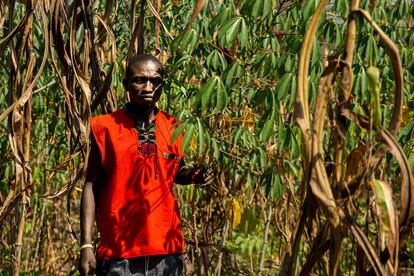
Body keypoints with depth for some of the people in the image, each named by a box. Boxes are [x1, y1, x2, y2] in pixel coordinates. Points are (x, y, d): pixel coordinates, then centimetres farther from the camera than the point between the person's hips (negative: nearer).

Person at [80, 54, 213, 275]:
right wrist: (86, 245, -6)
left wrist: (194, 175, 0)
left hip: (166, 253, 3)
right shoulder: (106, 128, -1)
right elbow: (91, 187, 1)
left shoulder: (173, 129, 8)